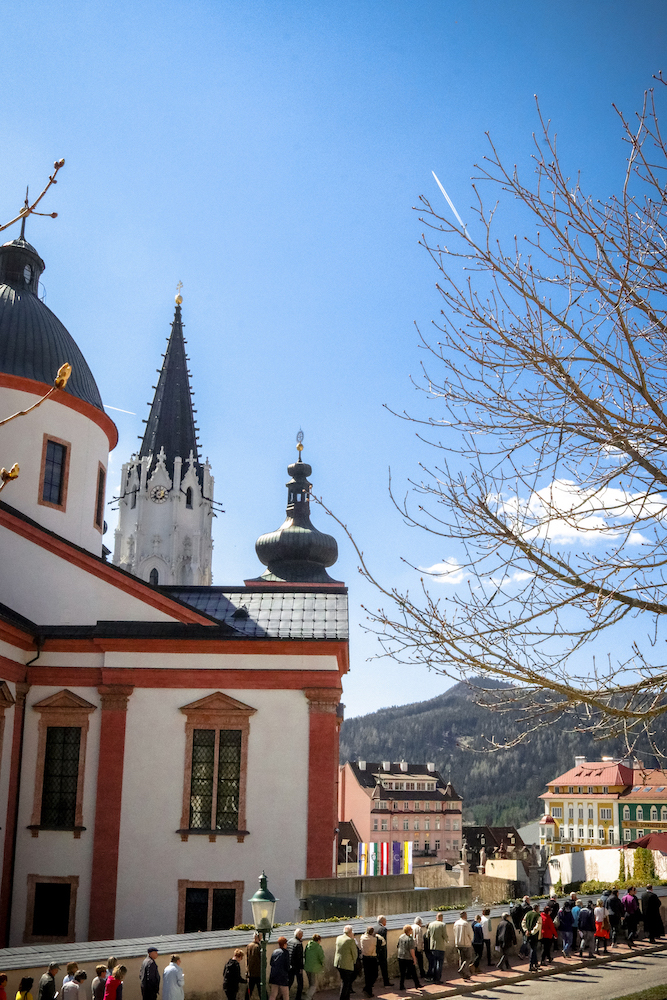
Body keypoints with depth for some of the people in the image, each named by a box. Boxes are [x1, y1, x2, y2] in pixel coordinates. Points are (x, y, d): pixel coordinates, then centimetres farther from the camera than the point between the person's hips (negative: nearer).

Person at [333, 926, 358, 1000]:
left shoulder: (338, 938, 5)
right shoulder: (351, 941, -16)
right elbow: (355, 953, -9)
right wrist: (354, 961, 12)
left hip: (337, 963, 7)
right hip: (347, 965, -7)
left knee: (345, 982, 20)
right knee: (345, 983, 2)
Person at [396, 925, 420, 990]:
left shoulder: (400, 937, 5)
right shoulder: (410, 939, -15)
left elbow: (397, 947, 13)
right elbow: (411, 950, -19)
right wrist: (414, 959, -13)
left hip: (400, 957, 6)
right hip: (408, 958, -6)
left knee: (402, 973, 12)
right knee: (413, 972, 8)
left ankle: (401, 986, 10)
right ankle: (417, 985, 17)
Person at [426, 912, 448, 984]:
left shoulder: (431, 924, 4)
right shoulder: (442, 925, -9)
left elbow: (428, 935, 6)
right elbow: (445, 936, -10)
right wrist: (447, 940, 11)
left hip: (432, 946, 4)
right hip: (440, 947, -4)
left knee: (433, 963, 12)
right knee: (439, 963, 1)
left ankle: (433, 978, 14)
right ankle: (438, 979, -2)